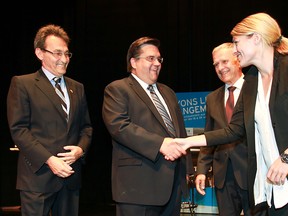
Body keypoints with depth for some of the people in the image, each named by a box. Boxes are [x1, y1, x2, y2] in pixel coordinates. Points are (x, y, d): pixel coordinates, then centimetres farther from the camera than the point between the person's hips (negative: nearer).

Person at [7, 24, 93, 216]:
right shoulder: (22, 84, -1)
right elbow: (18, 129, -8)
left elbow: (86, 126, 19)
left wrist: (81, 148, -3)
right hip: (38, 175, -5)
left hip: (71, 175, 5)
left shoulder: (77, 88, 16)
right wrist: (48, 160, -16)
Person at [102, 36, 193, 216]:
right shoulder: (117, 90, -1)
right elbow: (119, 125, -16)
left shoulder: (168, 92, 23)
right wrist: (160, 144, -24)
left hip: (174, 182, 7)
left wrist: (186, 167, 15)